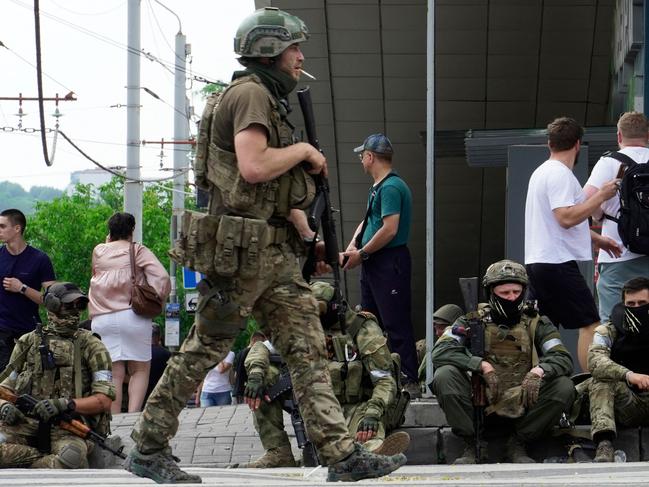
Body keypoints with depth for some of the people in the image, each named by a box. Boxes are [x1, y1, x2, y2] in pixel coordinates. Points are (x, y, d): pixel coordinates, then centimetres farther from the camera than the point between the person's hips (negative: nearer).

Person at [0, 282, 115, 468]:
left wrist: (65, 404, -16)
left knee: (71, 457, -38)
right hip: (27, 421, 2)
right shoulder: (28, 343, 18)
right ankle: (49, 462, -17)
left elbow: (104, 400, 1)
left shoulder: (90, 346, 10)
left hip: (69, 426, -2)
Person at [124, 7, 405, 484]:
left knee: (309, 349, 2)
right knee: (204, 349, -1)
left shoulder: (269, 99, 20)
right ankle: (147, 448, 9)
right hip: (240, 249, -10)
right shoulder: (250, 93, -11)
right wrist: (304, 150, -10)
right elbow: (253, 167, -25)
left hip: (275, 251, 10)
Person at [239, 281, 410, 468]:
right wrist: (255, 374, -22)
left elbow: (386, 381, -14)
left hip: (356, 407, -5)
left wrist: (372, 413, -34)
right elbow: (261, 348, 2)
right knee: (268, 372, -9)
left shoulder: (363, 329, -9)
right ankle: (278, 452, -15)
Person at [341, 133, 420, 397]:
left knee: (396, 325, -10)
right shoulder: (378, 187, 17)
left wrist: (362, 254, -15)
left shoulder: (391, 187, -16)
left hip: (390, 262, -11)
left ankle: (409, 382, -9)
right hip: (374, 263, 11)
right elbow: (367, 221, 22)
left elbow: (390, 229, -23)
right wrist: (353, 245, 4)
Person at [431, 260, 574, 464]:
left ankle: (517, 443, -7)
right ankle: (473, 445, -12)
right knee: (444, 375, -24)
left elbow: (564, 359, -5)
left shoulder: (536, 324, 6)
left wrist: (539, 370, -27)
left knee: (564, 388, -23)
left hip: (522, 408, 1)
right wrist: (482, 365, -22)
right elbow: (440, 352, -9)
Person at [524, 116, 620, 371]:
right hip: (558, 262, -10)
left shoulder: (542, 172, 19)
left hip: (536, 262, 10)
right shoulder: (560, 174, -12)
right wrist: (600, 196, -15)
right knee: (590, 324, -8)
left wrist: (596, 238, 31)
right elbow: (567, 217, -23)